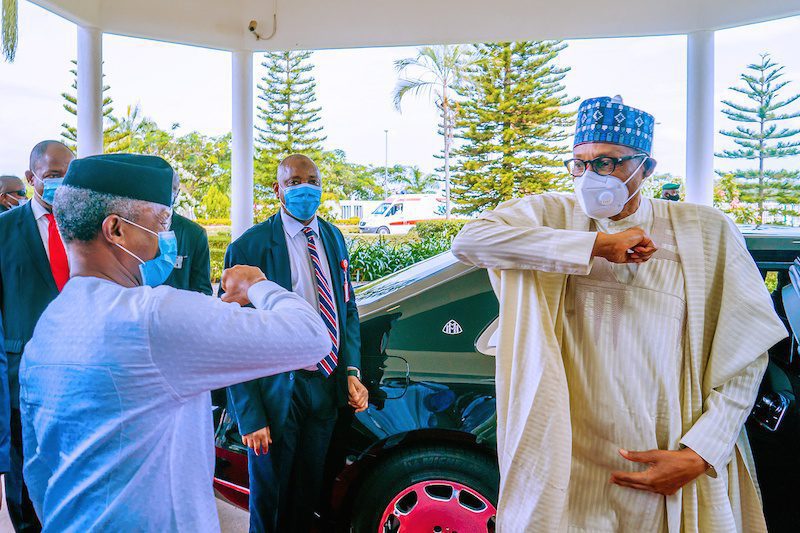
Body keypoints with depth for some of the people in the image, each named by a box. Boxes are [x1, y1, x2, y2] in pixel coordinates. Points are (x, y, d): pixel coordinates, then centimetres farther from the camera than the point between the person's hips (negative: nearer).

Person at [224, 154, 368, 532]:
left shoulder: (333, 238, 5)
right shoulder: (250, 247, -13)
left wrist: (352, 370, -1)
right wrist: (250, 414, -14)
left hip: (327, 385, 5)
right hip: (279, 391, -5)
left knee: (308, 496, 21)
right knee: (269, 500, 14)